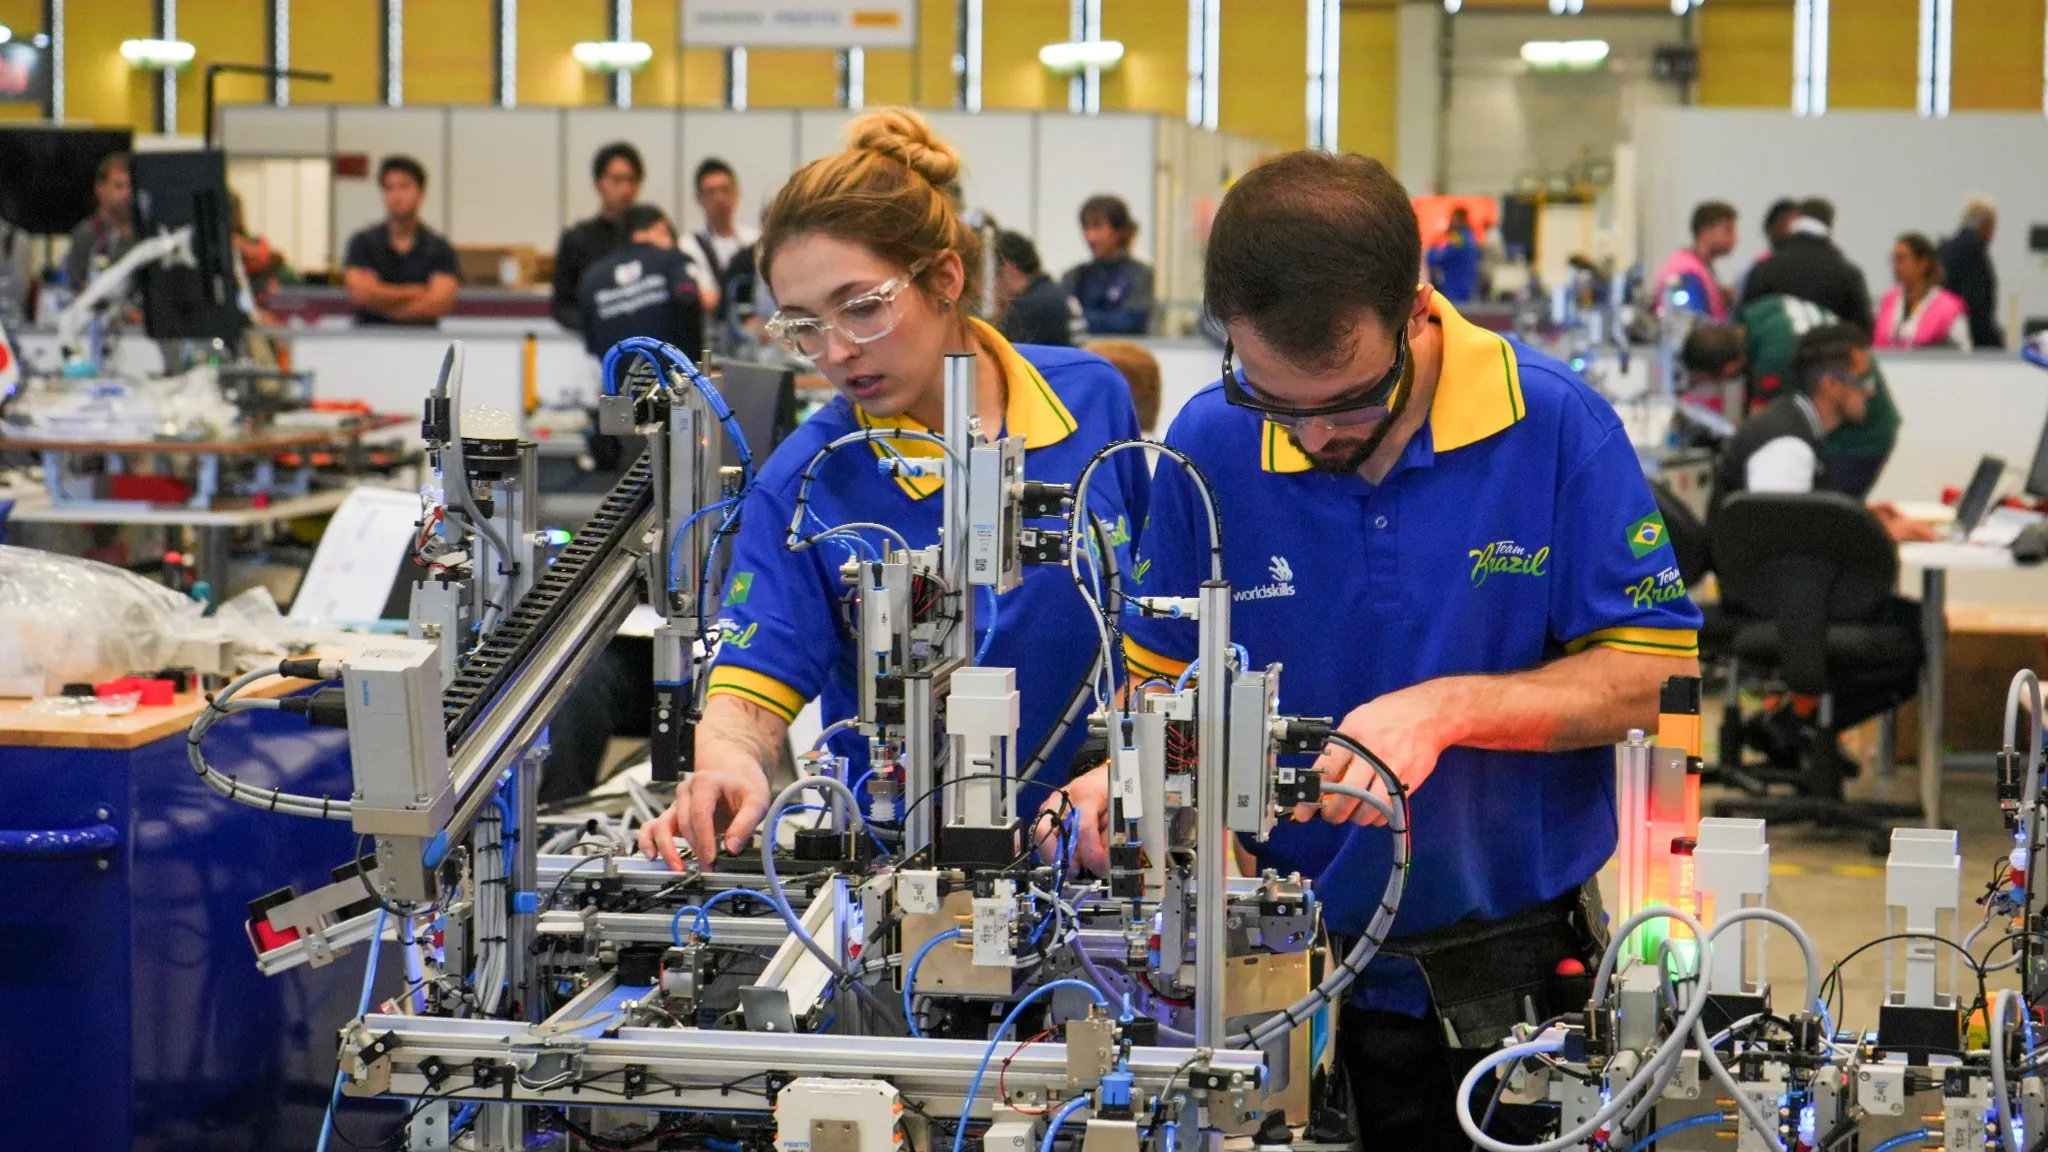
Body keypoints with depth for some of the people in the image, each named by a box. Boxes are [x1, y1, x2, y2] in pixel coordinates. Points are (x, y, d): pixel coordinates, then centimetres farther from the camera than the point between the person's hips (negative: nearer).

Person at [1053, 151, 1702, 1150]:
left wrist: (1448, 709, -21)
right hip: (1296, 972, 1)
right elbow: (1161, 673, 7)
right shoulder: (1210, 445, -5)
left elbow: (1660, 673, -9)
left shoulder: (1552, 424, -11)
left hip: (1516, 967, -1)